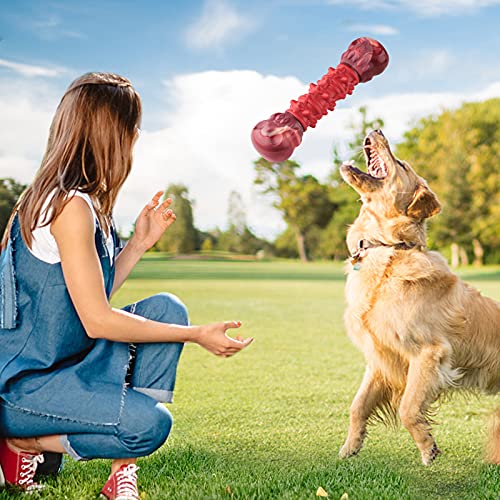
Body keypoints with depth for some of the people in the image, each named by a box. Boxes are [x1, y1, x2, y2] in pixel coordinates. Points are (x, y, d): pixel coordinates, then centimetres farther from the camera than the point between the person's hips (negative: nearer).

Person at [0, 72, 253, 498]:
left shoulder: (86, 201, 10)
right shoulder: (70, 205, -20)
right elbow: (97, 320, -21)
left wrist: (140, 243, 10)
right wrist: (197, 335, -15)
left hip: (64, 363, 10)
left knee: (167, 309, -1)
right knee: (150, 423, -28)